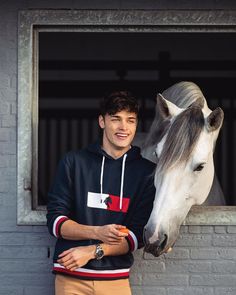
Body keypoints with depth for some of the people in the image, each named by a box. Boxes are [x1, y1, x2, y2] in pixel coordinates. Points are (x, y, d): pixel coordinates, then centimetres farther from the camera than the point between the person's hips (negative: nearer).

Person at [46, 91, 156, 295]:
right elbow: (55, 220, -1)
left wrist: (93, 251, -14)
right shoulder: (74, 162, 3)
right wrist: (97, 232, -17)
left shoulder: (146, 171, 3)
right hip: (70, 277, 0)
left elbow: (140, 234, -3)